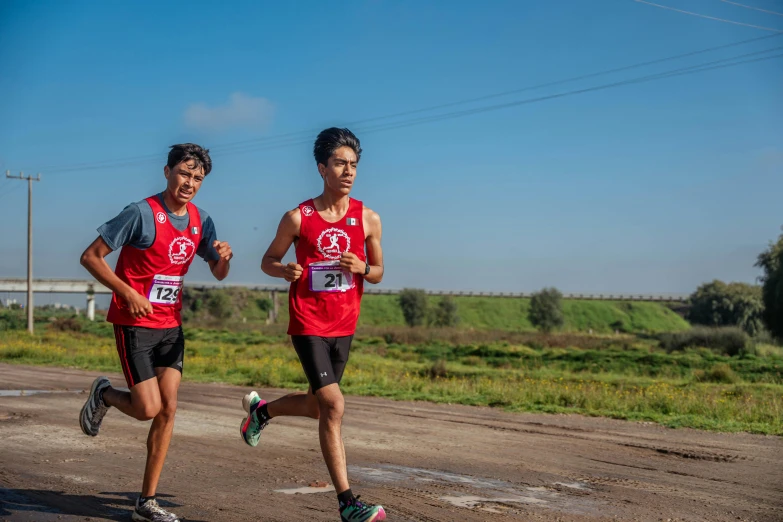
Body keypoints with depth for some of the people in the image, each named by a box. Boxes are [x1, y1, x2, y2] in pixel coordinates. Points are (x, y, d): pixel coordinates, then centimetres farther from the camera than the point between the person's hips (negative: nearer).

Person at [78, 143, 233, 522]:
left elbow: (218, 274, 15)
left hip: (170, 326, 6)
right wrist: (129, 293, -22)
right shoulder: (142, 213, -15)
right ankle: (104, 395, 23)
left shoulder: (200, 221, 5)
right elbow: (91, 256, -13)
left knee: (168, 409, 0)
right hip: (135, 324, -6)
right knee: (148, 409, -12)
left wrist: (224, 257, -9)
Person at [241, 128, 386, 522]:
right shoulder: (297, 218, -6)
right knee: (334, 405, -15)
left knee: (317, 406, 18)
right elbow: (268, 260, 5)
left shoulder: (368, 219, 1)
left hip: (344, 326, 5)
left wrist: (362, 268, -14)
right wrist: (284, 270, -18)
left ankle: (261, 409, 49)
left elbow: (378, 272, 10)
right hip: (308, 324, -5)